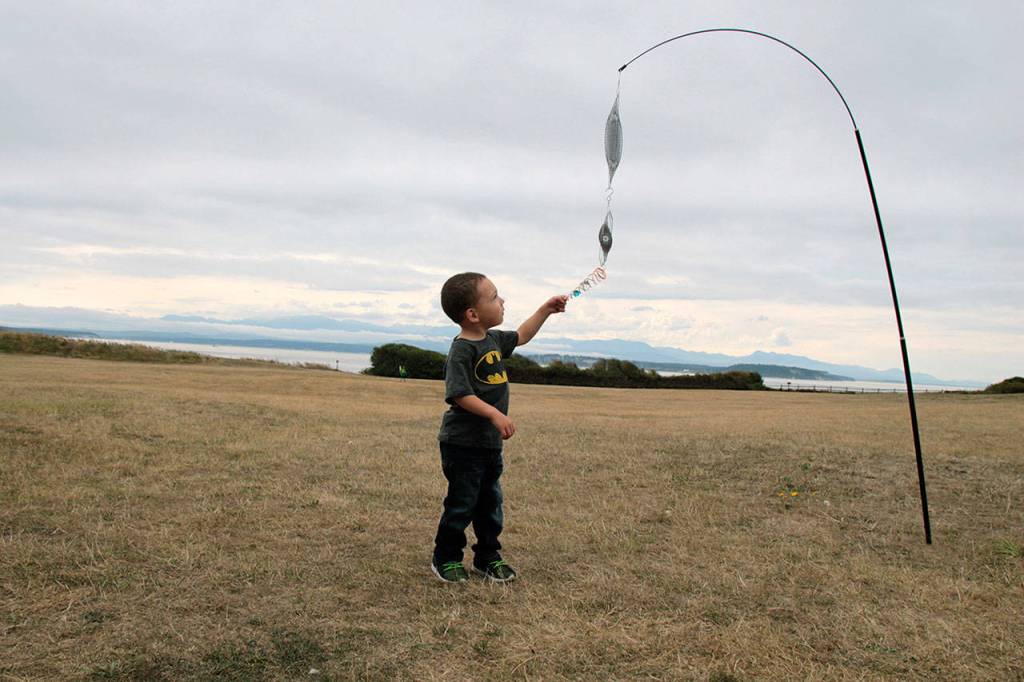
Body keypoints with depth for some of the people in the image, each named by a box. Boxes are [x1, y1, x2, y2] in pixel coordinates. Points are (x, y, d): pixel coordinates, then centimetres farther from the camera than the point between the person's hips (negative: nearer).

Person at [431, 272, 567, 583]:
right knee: (462, 503, 3)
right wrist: (495, 414, -32)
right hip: (463, 443, -8)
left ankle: (488, 557, 28)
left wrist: (545, 310, 21)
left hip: (490, 443, 9)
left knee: (490, 502, 16)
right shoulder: (462, 350, -20)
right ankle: (446, 558, 20)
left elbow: (521, 336, 27)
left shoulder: (494, 339, 8)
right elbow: (460, 394, -25)